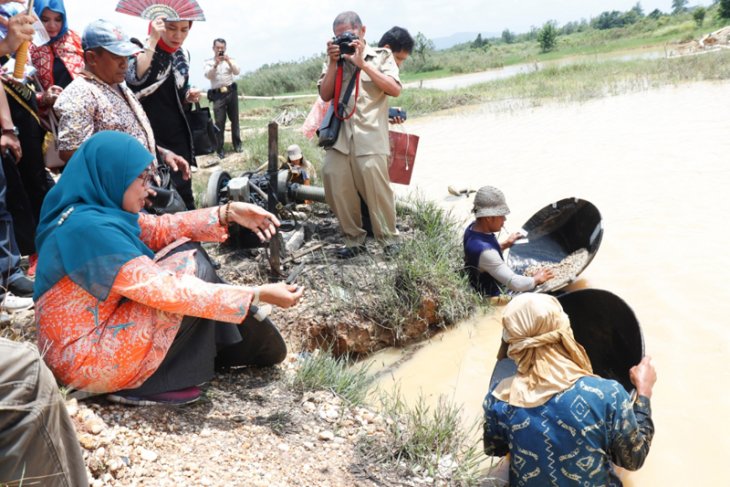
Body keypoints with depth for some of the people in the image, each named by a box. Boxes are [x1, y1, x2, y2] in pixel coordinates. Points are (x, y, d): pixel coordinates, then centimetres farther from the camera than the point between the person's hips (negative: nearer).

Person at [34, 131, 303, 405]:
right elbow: (165, 291, -29)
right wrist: (258, 295, -26)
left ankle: (231, 348, 7)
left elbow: (159, 229, 9)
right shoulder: (89, 227, -26)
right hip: (86, 359, -9)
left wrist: (228, 213, -3)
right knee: (192, 268, -14)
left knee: (186, 249, 2)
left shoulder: (98, 209, 2)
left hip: (100, 328, 9)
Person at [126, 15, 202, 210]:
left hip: (178, 138, 6)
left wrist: (190, 96, 1)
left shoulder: (182, 55, 10)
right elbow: (135, 78, -32)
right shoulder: (141, 48, -9)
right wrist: (153, 39, -28)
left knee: (183, 192, 10)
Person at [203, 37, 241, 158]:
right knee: (219, 122, -7)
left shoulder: (229, 60, 11)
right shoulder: (209, 62, 7)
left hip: (231, 92, 2)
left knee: (235, 119, 7)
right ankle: (219, 149, -5)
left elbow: (237, 72, -3)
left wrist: (229, 62, -18)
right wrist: (215, 64, -22)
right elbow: (208, 75, -9)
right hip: (218, 94, -2)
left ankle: (237, 144, 19)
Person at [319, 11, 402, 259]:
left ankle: (389, 239, 10)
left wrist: (362, 63, -8)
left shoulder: (381, 55, 7)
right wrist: (333, 63, -2)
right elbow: (325, 95, 8)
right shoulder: (335, 59, 16)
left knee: (376, 188, -6)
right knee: (337, 188, 2)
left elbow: (395, 89, -7)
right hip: (338, 136, 4)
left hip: (369, 138, -4)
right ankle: (354, 240, 16)